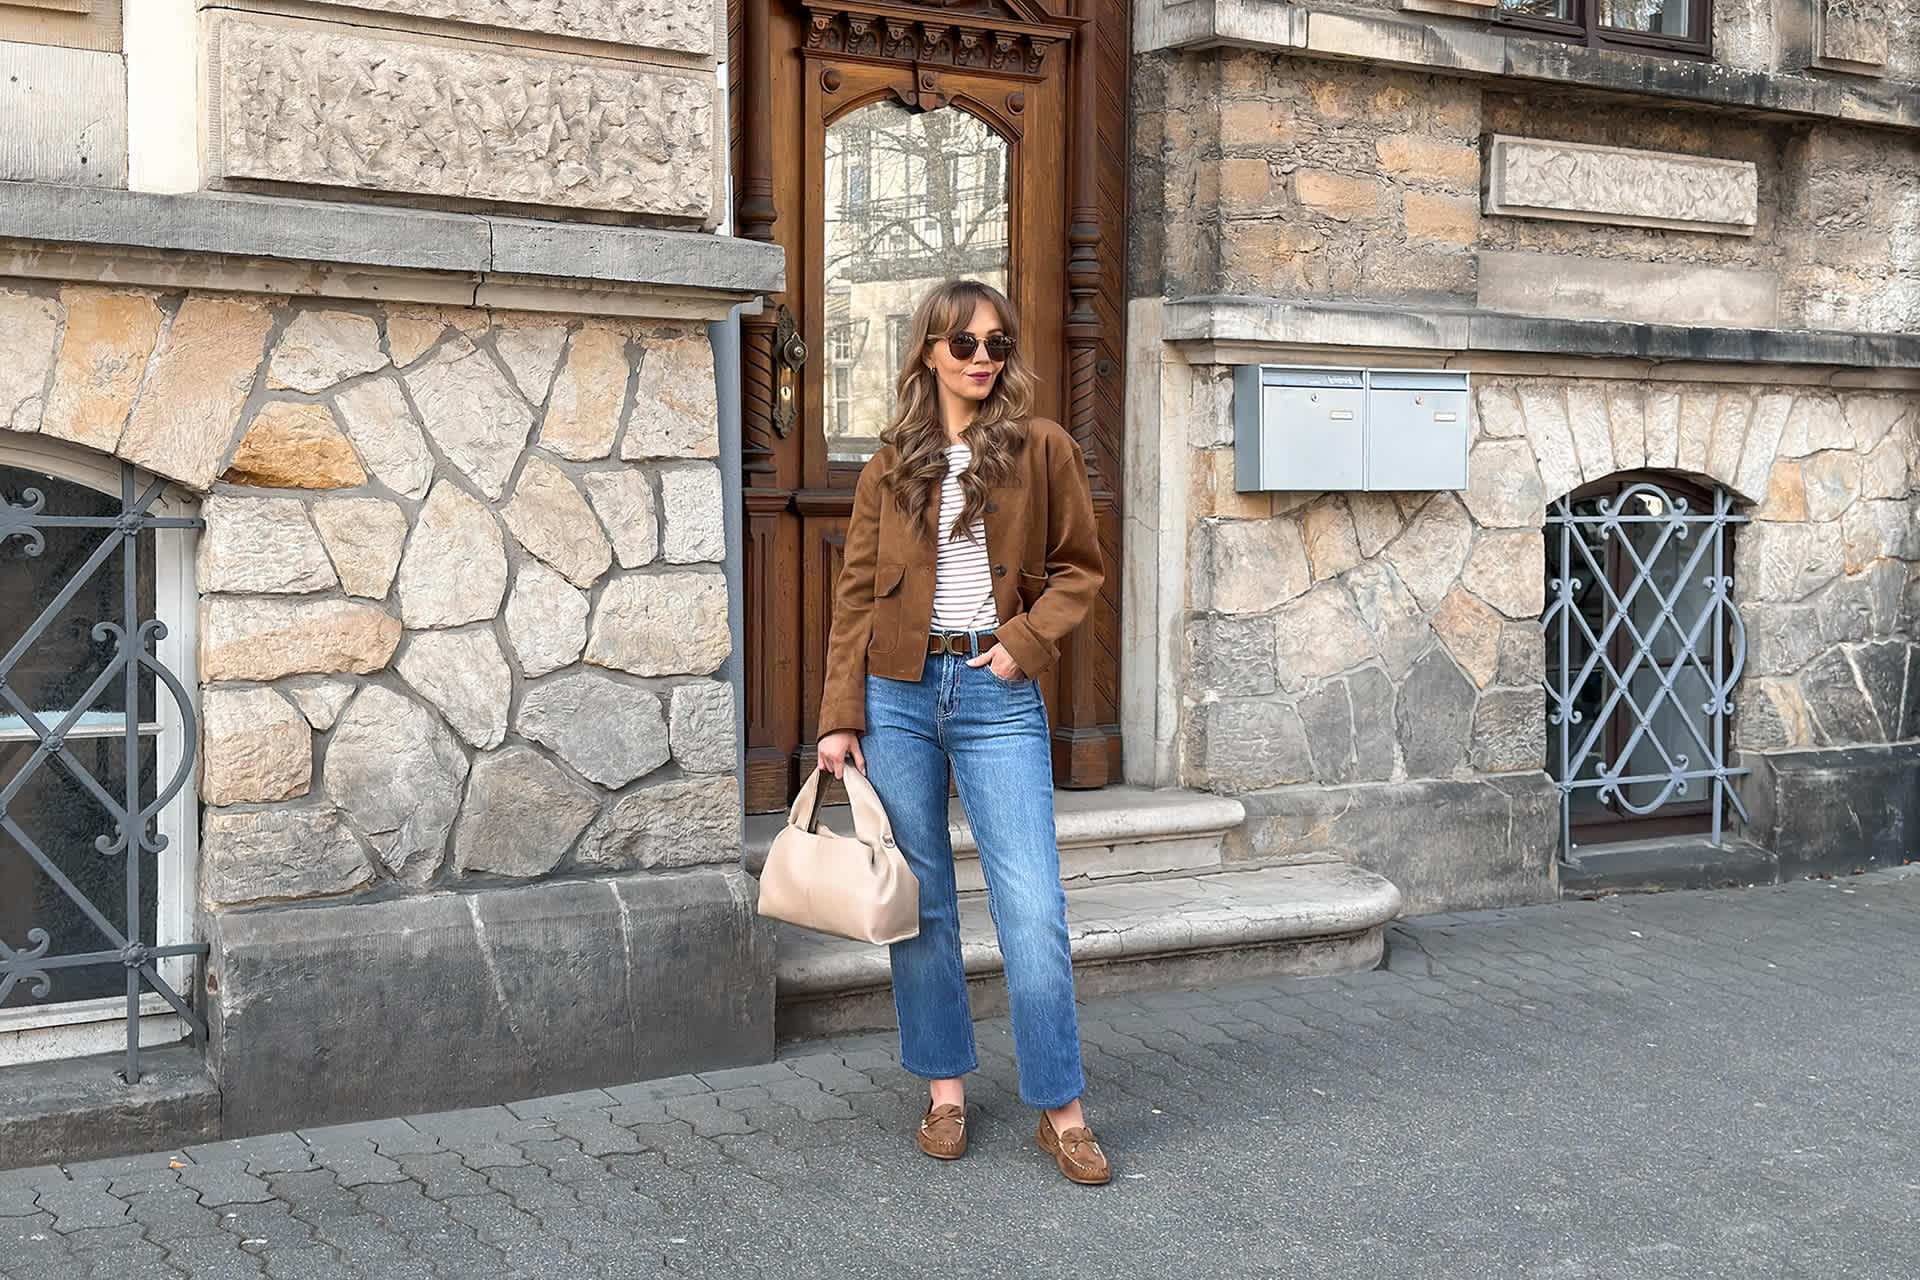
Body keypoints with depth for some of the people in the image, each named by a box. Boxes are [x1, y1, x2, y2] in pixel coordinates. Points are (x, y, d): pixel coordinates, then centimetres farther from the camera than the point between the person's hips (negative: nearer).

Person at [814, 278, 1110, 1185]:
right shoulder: (891, 465, 8)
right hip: (898, 694, 2)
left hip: (998, 699, -2)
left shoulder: (1042, 448, 4)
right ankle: (945, 1089, 22)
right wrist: (840, 719, 0)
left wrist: (1027, 639, -8)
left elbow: (1078, 567, 9)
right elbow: (856, 594, 7)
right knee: (921, 905, 8)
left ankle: (1060, 1109, 6)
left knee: (1034, 910, -6)